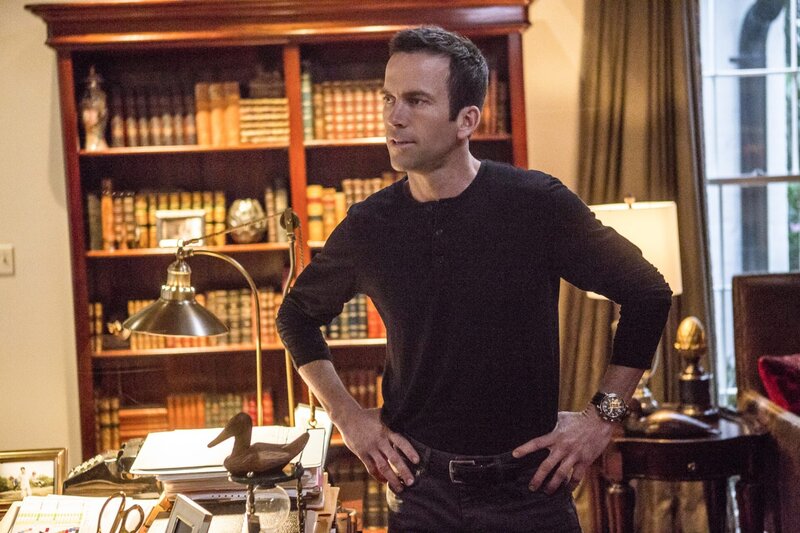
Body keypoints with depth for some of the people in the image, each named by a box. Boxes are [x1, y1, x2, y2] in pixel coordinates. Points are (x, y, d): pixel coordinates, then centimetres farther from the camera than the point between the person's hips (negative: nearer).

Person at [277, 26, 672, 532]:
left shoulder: (537, 204, -11)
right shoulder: (370, 225, -3)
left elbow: (647, 295, -2)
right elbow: (298, 314, 15)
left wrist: (603, 416, -4)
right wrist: (347, 415, 6)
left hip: (529, 488, -2)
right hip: (420, 486, 2)